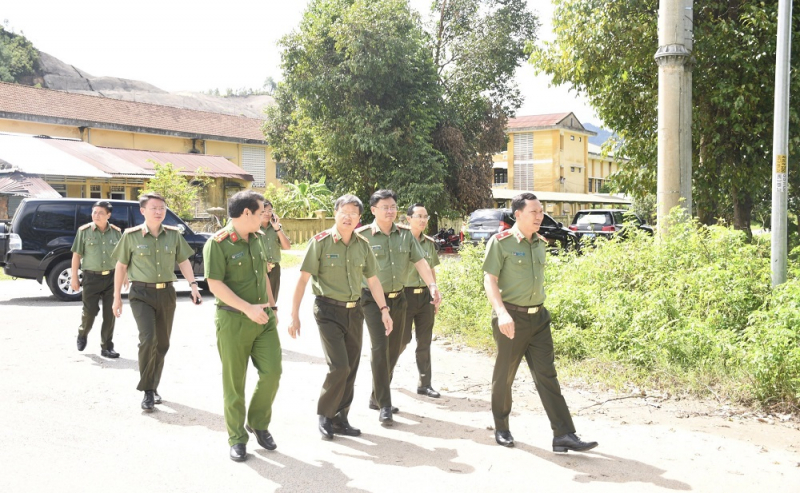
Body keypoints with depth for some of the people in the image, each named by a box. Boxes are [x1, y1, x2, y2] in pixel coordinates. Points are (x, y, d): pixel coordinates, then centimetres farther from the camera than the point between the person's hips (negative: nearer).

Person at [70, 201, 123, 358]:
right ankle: (82, 335, 31)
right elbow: (76, 255, 1)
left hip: (112, 277, 2)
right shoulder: (84, 231, -1)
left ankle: (107, 347, 12)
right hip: (92, 278, -2)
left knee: (110, 314, 2)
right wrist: (74, 278, -3)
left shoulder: (116, 232, 5)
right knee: (90, 312, 0)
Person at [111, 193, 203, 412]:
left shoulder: (174, 234, 3)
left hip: (166, 293, 4)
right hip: (142, 294, -3)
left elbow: (183, 261, 9)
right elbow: (121, 267, 3)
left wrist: (193, 285, -4)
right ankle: (147, 391, -6)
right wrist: (117, 297, 3)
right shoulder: (131, 236, -3)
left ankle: (154, 387, 27)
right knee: (148, 338, -18)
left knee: (162, 343, 10)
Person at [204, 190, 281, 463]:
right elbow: (215, 285, -18)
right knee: (234, 381, 4)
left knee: (272, 371, 1)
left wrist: (272, 307, 19)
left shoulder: (257, 238, 11)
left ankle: (258, 424, 23)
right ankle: (237, 438, 18)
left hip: (263, 318, 6)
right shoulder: (218, 243, -12)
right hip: (233, 320, -6)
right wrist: (248, 308, -22)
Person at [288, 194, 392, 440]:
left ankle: (340, 418, 23)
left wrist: (384, 310, 9)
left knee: (351, 368, 8)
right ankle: (325, 415, 10)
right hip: (328, 311, -5)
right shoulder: (320, 242, -9)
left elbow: (373, 280, 14)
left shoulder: (362, 244, 5)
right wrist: (294, 315, -13)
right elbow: (303, 279, -10)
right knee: (339, 367, -12)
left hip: (354, 311, 5)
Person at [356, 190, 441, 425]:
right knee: (380, 348, -12)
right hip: (373, 299, -5)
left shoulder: (405, 233, 5)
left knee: (394, 349, 12)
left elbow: (419, 261, 1)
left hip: (398, 298, 6)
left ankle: (376, 397, 28)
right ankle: (384, 406, -5)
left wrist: (432, 285, -13)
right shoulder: (362, 235, -8)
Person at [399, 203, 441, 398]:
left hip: (425, 295, 5)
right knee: (403, 338, 0)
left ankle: (424, 384, 13)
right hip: (406, 293, -5)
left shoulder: (429, 242, 10)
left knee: (424, 341, 6)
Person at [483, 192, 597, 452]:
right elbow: (490, 280, -14)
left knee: (547, 376, 2)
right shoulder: (501, 242, -9)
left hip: (538, 317, 6)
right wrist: (501, 312, -27)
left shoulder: (541, 243, 11)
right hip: (512, 317, -5)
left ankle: (563, 435, 1)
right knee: (504, 375, 8)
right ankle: (501, 429, 26)